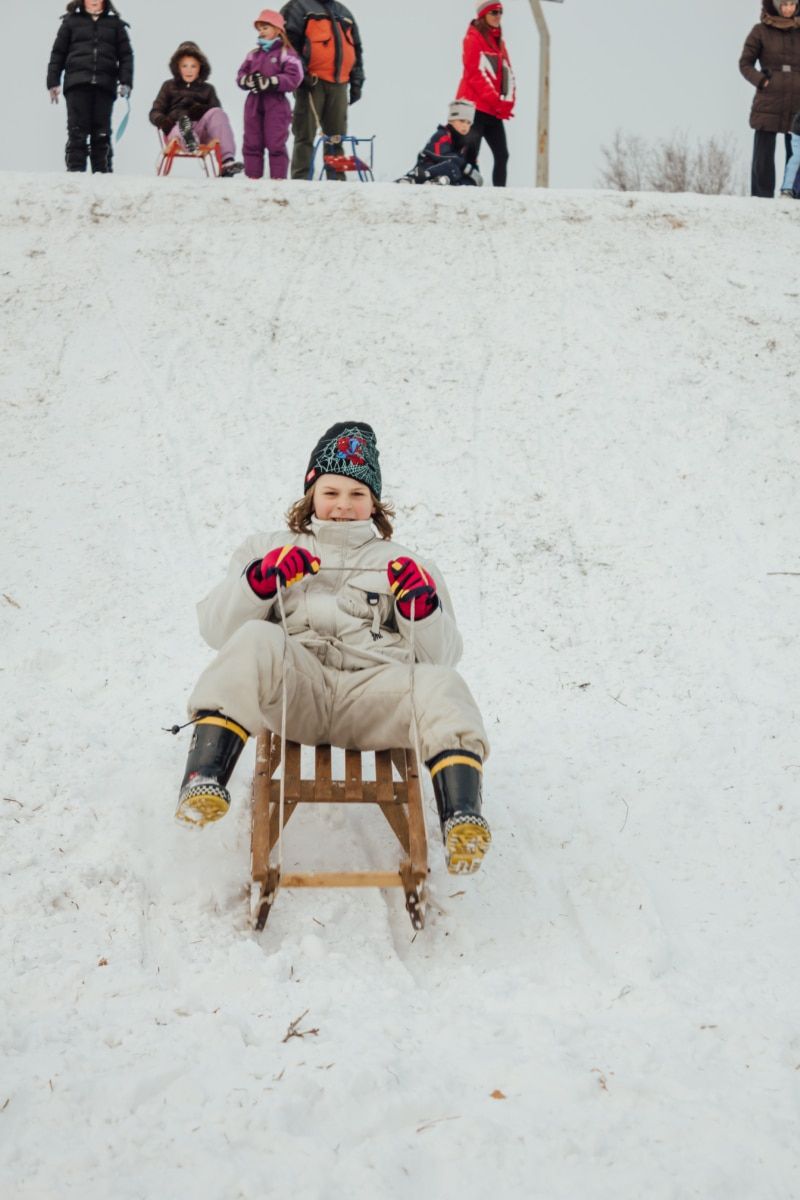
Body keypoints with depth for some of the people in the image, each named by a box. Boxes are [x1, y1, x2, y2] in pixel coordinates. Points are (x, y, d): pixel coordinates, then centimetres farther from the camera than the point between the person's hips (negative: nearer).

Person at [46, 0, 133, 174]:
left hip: (104, 85, 1)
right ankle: (75, 171, -8)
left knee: (101, 133, 0)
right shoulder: (71, 21, 13)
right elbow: (58, 53, 12)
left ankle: (103, 172, 1)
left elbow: (125, 55, 11)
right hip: (77, 83, -1)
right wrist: (53, 82, 4)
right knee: (77, 132, -7)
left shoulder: (115, 24, 15)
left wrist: (125, 82, -3)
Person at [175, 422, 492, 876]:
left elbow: (440, 655, 21)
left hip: (375, 691, 1)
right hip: (294, 692, -1)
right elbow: (216, 629, 16)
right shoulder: (269, 548, 29)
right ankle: (204, 782, -44)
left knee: (441, 685, -31)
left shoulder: (405, 565, 31)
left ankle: (462, 819, -50)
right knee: (256, 641, -33)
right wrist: (261, 580, -2)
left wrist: (422, 605, 1)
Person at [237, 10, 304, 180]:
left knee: (276, 144, -6)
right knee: (252, 143, 5)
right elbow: (241, 75, 11)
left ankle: (278, 179, -2)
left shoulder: (286, 54, -3)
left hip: (276, 104, -6)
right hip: (254, 103, 6)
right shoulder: (253, 54, 15)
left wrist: (270, 82, -21)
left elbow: (293, 78, -14)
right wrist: (248, 80, -13)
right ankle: (252, 177, 10)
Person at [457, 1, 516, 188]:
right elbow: (475, 74, -12)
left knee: (502, 155, 2)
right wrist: (498, 102, -16)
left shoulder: (499, 41, 19)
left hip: (495, 111, 7)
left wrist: (507, 103, -2)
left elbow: (508, 74, 15)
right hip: (475, 108, -7)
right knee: (471, 155, -11)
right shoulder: (473, 39, -3)